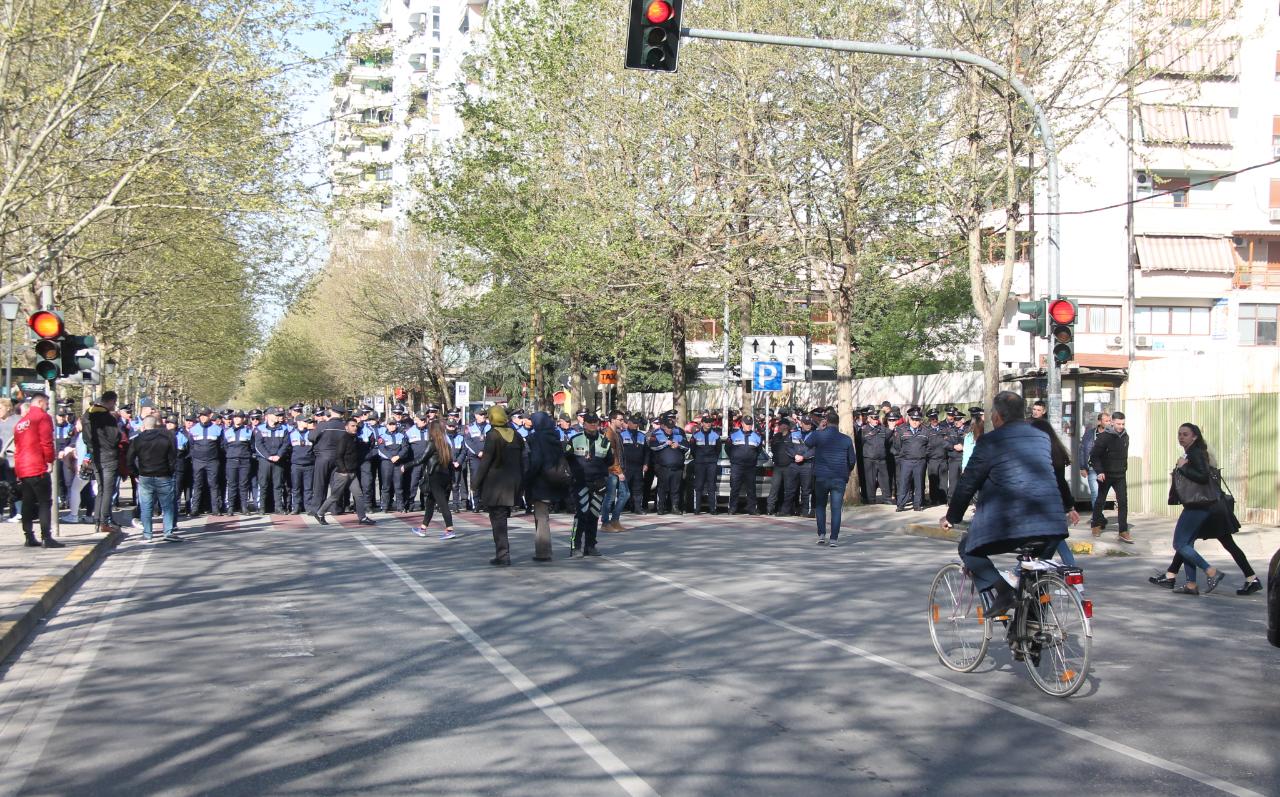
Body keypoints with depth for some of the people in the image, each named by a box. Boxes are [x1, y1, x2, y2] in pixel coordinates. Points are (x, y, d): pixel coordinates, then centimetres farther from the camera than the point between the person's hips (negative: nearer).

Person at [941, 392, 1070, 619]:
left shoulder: (990, 442, -1)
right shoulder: (1042, 437, 17)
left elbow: (968, 483, 3)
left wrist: (951, 517, 16)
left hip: (1011, 526, -6)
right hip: (1051, 525, 6)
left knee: (969, 549, 16)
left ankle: (1002, 591, -5)